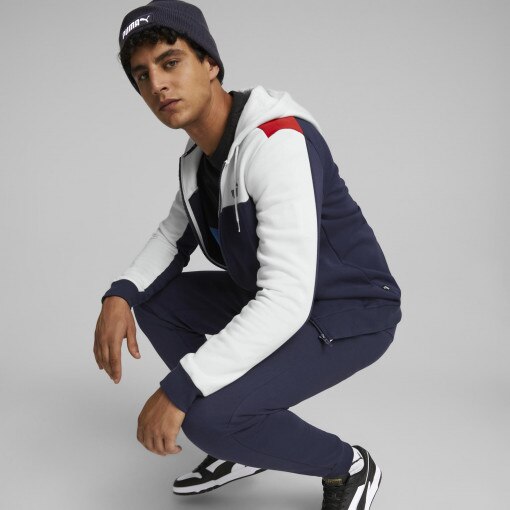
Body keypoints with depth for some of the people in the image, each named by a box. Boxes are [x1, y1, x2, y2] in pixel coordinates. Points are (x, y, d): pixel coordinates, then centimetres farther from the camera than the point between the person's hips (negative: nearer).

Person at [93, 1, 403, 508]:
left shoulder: (277, 140, -28)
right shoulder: (199, 151, 2)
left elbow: (287, 300, -34)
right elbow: (174, 236, 13)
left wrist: (178, 390, -33)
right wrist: (118, 296, -8)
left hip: (347, 315, -9)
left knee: (209, 417, -26)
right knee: (151, 298, 8)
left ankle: (348, 469, 2)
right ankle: (241, 444, 15)